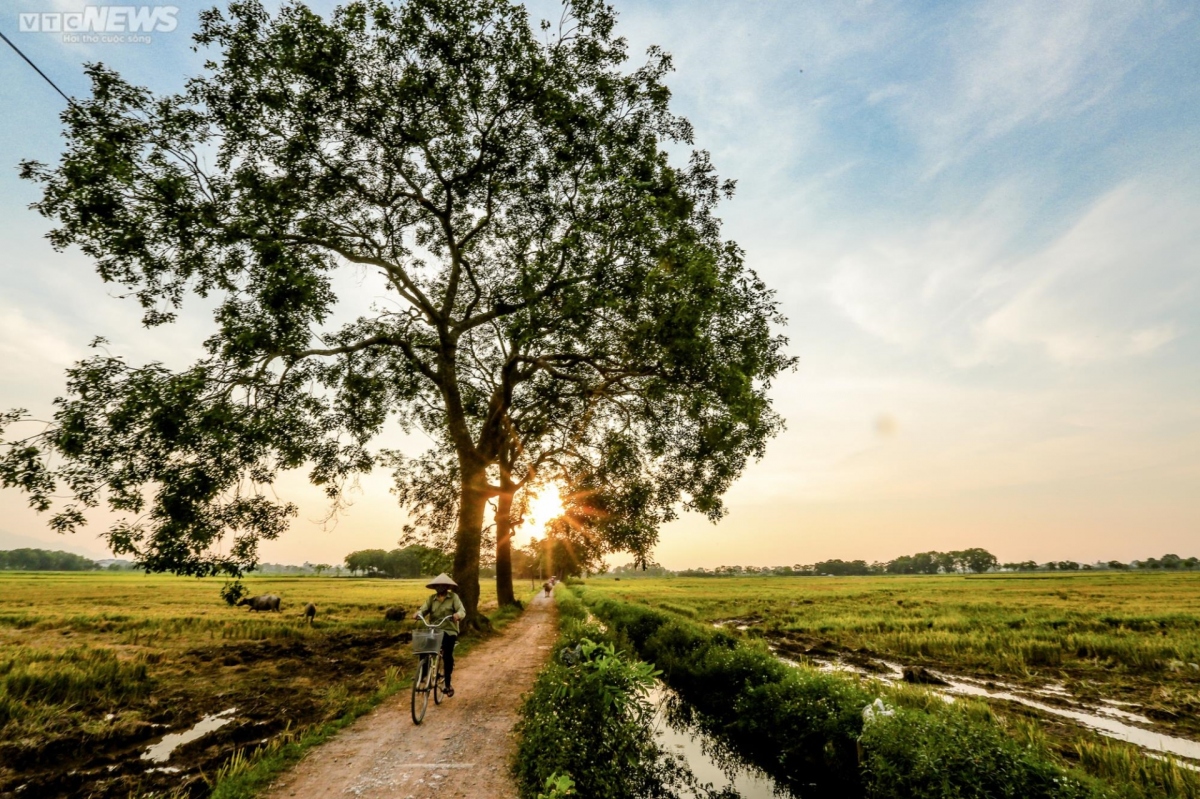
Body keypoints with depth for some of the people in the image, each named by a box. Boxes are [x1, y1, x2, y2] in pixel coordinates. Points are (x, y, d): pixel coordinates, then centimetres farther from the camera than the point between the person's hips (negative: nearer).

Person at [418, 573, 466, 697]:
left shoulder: (453, 597, 0)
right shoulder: (431, 599, 10)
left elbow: (462, 610, -11)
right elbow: (423, 609, -2)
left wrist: (457, 615, -34)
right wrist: (418, 614, -25)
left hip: (449, 631, -3)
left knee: (447, 656, -11)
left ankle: (448, 684, 6)